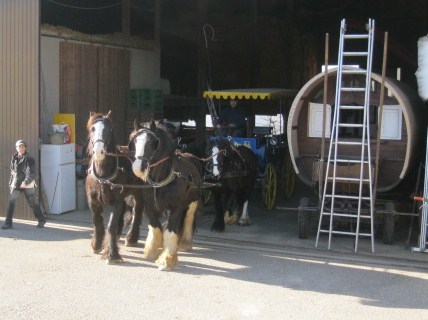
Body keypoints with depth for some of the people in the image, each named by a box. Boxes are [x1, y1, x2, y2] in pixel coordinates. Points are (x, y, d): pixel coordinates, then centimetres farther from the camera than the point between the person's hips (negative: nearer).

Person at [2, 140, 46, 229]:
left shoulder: (29, 159, -9)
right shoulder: (14, 158, 7)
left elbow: (32, 173, -18)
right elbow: (12, 171, 18)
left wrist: (26, 182, -32)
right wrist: (10, 183, 15)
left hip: (28, 185, -4)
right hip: (16, 184, 4)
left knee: (33, 203, 6)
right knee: (11, 202, -8)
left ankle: (41, 220, 25)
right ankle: (8, 223, -5)